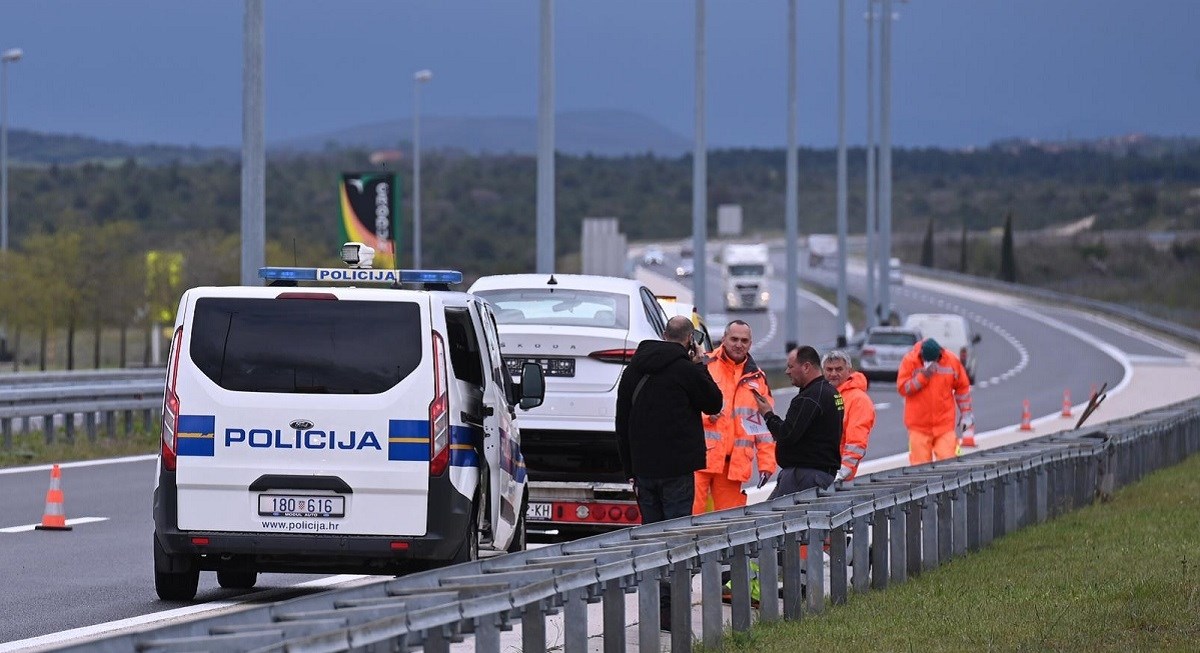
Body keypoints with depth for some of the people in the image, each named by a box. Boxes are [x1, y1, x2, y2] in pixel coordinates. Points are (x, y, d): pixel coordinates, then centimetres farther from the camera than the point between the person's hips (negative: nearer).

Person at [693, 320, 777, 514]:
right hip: (699, 457, -4)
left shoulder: (757, 379, 16)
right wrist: (705, 414, -17)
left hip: (734, 464, 4)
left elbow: (764, 425, 17)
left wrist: (767, 463, 9)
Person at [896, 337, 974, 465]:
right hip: (919, 425, -1)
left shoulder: (951, 360, -1)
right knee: (920, 464, -3)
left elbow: (962, 388, 10)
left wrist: (965, 413, 10)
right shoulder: (909, 361, -6)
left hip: (945, 424, 1)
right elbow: (902, 388, -10)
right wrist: (924, 376, -19)